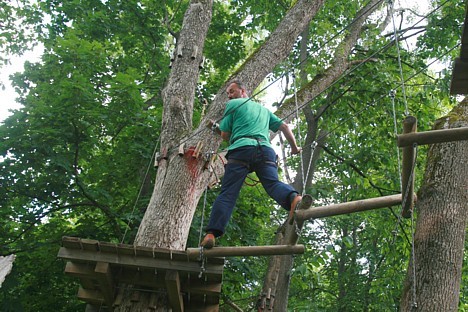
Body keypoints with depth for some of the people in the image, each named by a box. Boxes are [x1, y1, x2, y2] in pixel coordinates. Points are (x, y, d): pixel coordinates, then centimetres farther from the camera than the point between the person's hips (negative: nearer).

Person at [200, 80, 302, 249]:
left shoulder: (233, 104, 20)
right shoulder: (263, 109, 35)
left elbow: (224, 135, 17)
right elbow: (284, 127, 32)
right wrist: (294, 147, 43)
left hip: (241, 148, -3)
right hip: (265, 149, 3)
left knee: (227, 193, -8)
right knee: (273, 183, -15)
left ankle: (211, 233, -18)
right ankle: (294, 198, -49)